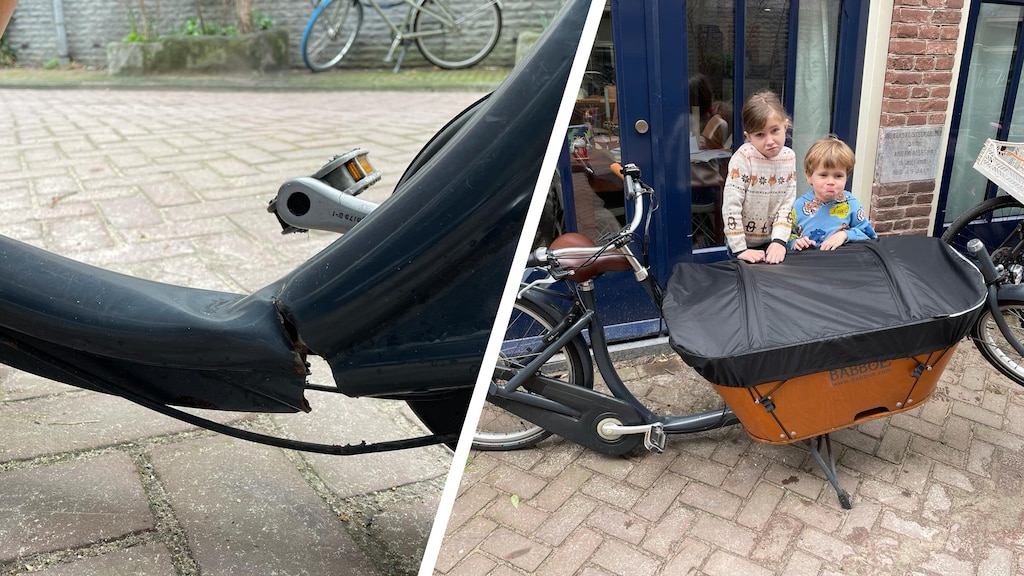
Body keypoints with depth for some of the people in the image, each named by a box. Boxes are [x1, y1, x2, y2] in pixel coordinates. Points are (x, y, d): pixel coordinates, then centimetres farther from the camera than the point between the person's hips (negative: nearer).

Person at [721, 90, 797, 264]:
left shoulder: (789, 157, -7)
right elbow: (731, 205, -23)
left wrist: (779, 241, -18)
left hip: (772, 241, 4)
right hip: (744, 242, -4)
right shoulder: (744, 158, -21)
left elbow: (788, 203, -6)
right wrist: (739, 249, -25)